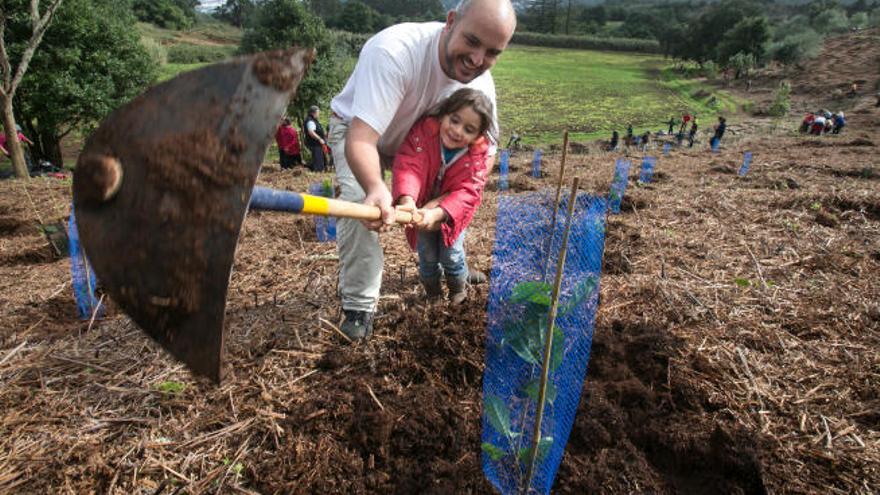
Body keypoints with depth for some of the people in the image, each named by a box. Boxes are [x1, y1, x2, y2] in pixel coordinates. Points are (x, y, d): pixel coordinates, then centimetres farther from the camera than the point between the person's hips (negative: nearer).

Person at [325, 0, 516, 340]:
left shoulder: (481, 83, -20)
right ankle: (359, 306, -14)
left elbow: (486, 147, -7)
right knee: (360, 203, -28)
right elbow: (361, 139, -48)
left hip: (416, 140, 5)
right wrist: (376, 188, -68)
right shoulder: (393, 51, -41)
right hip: (356, 130, -5)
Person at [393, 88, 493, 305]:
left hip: (452, 213, 0)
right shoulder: (422, 132, -29)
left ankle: (458, 289, 37)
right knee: (427, 256, 9)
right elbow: (409, 166, -44)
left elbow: (467, 191, -34)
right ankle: (432, 292, 39)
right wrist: (407, 200, -65)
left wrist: (438, 213, -52)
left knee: (451, 255, 4)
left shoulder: (478, 153, -25)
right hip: (421, 209, 0)